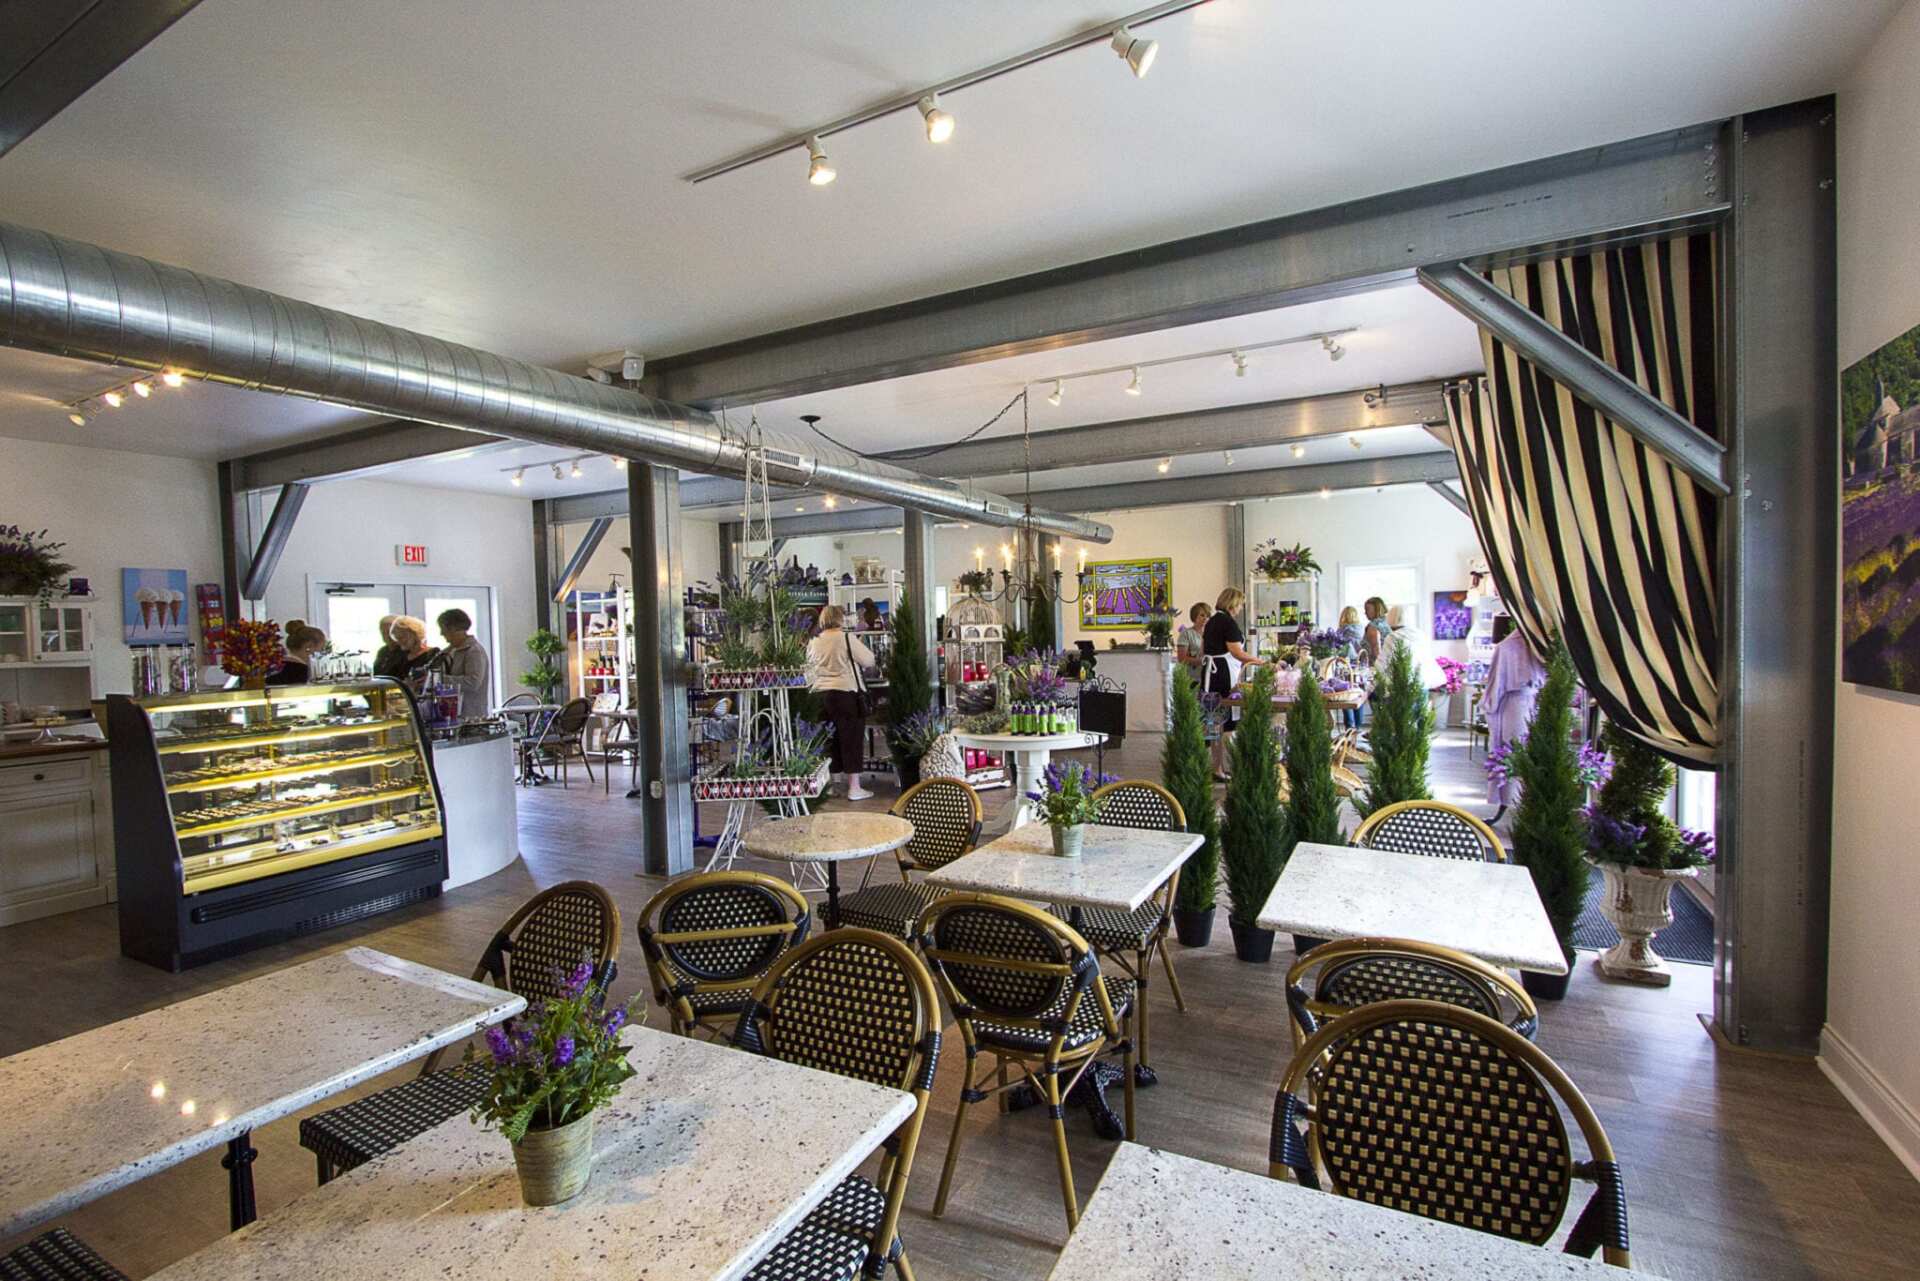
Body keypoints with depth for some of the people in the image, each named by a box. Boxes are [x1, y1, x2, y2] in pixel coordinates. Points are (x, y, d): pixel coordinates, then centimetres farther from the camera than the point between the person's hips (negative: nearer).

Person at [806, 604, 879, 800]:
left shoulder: (813, 642, 7)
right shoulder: (847, 639, -9)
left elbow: (810, 670, 15)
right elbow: (869, 660, -6)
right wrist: (860, 645, 10)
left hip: (821, 694, 6)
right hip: (846, 693, -5)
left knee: (832, 739, 14)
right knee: (852, 738, 2)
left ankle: (833, 784, 22)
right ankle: (854, 788, 4)